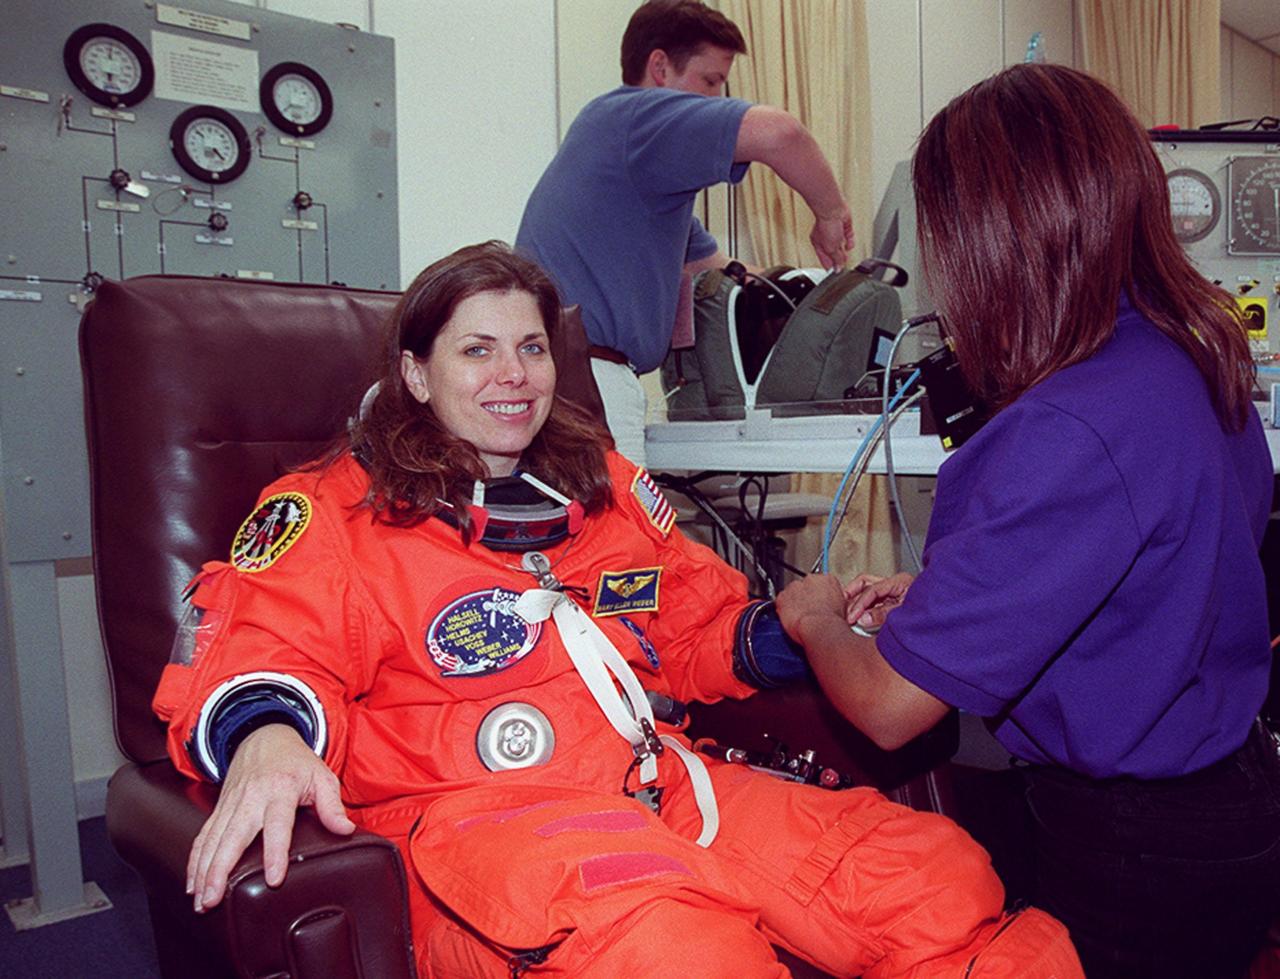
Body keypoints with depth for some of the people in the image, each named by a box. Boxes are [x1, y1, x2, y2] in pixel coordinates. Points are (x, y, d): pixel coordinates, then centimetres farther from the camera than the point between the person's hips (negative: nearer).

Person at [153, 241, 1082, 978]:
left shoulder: (606, 484, 23)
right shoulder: (330, 511, 8)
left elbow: (703, 627, 28)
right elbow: (257, 649, -5)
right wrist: (265, 736, -29)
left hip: (659, 780, 5)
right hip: (472, 809, -4)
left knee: (943, 877, -13)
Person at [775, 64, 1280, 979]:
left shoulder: (1070, 434, -33)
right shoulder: (1191, 356, -4)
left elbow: (889, 707, -28)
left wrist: (816, 618, -6)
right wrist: (933, 592, 6)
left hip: (1142, 863, -8)